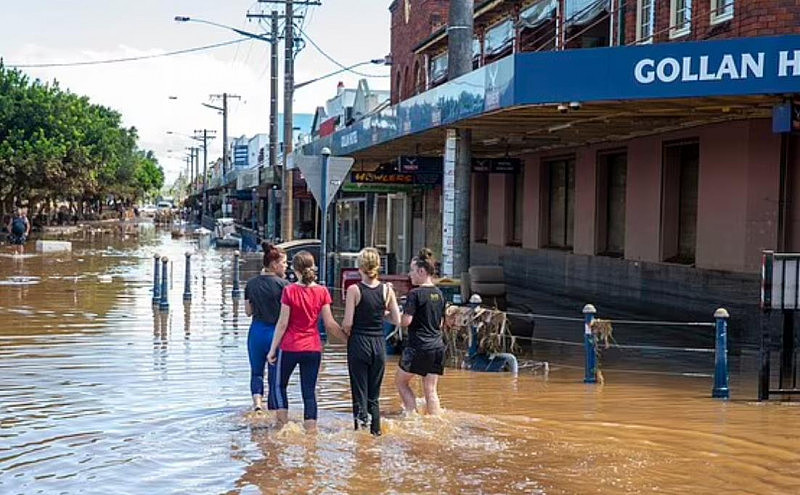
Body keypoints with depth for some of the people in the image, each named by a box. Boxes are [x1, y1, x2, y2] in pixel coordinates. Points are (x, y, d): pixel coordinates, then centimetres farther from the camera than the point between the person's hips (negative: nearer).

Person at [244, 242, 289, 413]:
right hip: (277, 333, -3)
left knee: (256, 372, 18)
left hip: (257, 332, 3)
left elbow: (248, 311, 8)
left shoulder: (251, 283, 2)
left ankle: (257, 403, -4)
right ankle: (272, 411, 15)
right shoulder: (282, 284, -12)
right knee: (275, 376, 9)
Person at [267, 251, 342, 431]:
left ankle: (283, 425, 11)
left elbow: (282, 323, -9)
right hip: (313, 348, 2)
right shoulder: (322, 292, -3)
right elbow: (330, 324, -4)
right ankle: (311, 430, 5)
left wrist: (273, 349, -2)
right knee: (309, 391, 7)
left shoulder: (290, 291, -10)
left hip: (290, 346, -2)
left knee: (280, 386, 17)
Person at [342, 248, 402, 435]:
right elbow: (397, 320, 0)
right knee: (374, 395, 14)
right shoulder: (387, 290, -2)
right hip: (379, 344, 3)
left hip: (358, 343, -3)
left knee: (360, 394, 4)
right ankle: (375, 432, 17)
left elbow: (347, 323, -12)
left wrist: (344, 332, 9)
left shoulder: (354, 290, -10)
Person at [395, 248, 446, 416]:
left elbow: (406, 321, -16)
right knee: (431, 390, 9)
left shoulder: (415, 294, -12)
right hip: (438, 346, 7)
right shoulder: (439, 294, 10)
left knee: (401, 382, 13)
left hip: (418, 346, -7)